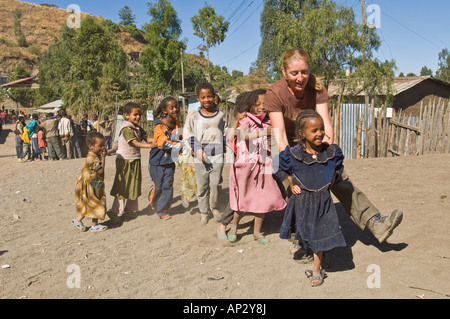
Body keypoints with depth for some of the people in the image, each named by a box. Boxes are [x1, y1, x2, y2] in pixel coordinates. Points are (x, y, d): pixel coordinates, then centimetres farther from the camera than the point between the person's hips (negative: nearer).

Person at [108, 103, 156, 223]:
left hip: (135, 160, 9)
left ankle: (130, 209, 27)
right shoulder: (126, 128, -17)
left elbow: (145, 138, 5)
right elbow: (135, 143, -24)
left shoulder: (137, 128, 11)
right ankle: (116, 212, 6)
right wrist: (150, 146, -31)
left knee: (134, 185, 15)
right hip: (125, 160, -9)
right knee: (123, 186, -4)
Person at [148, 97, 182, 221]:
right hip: (157, 160, -5)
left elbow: (180, 138, 19)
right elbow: (163, 143, -29)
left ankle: (162, 210, 20)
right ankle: (153, 204, 36)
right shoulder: (160, 126, -18)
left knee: (168, 186, 6)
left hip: (170, 160, 5)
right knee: (157, 186, 6)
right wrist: (180, 146, -35)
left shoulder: (177, 124, 3)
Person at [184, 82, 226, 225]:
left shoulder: (220, 115, 9)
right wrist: (197, 149, -10)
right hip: (200, 156, 0)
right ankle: (204, 212, 21)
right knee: (202, 185, 6)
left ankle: (214, 207, 17)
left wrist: (226, 149, 15)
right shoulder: (194, 116, 3)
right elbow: (189, 135, 2)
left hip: (217, 154, 1)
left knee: (215, 183, -8)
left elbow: (225, 133, 20)